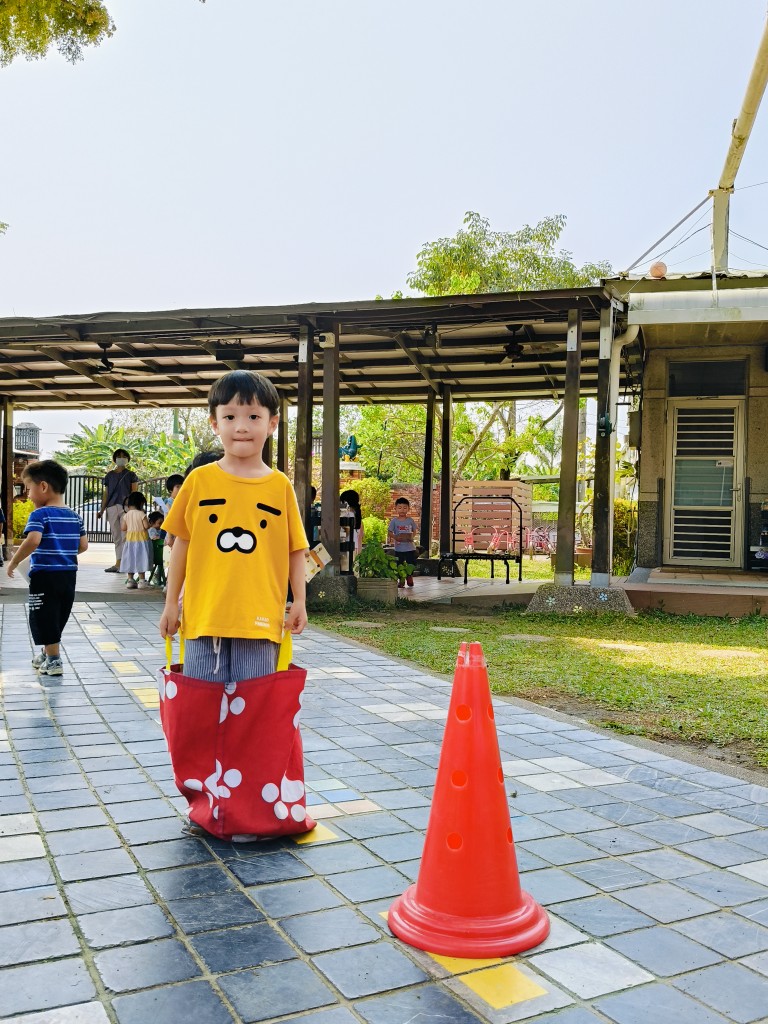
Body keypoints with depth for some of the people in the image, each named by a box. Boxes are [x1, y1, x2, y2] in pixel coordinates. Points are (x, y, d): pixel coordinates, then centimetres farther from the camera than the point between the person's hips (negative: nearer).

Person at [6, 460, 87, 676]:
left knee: (45, 618, 3)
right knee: (57, 617, 20)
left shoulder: (39, 514, -12)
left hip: (45, 575, -7)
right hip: (69, 575, 7)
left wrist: (14, 562, -17)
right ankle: (46, 653, 36)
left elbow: (33, 540, -28)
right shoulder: (74, 516, 8)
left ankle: (54, 661, 4)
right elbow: (83, 545, 7)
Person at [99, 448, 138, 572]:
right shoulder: (109, 475, 16)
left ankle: (119, 564, -12)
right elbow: (105, 494, 16)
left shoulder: (131, 475, 9)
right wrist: (102, 510, 9)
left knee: (125, 536, -10)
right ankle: (119, 564, 8)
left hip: (126, 507, -3)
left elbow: (134, 493, 2)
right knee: (116, 537, 5)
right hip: (112, 507, 4)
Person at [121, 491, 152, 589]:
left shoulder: (126, 515, 1)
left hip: (130, 539, 4)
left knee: (131, 559, 11)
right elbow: (146, 526, -17)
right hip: (141, 539, -4)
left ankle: (130, 580, 13)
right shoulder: (141, 514, -13)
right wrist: (148, 522, 3)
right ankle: (141, 580, 1)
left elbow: (123, 528, 2)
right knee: (140, 559, 0)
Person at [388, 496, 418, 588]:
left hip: (410, 547, 1)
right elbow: (389, 532, 0)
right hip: (399, 547, -1)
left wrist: (412, 536, -9)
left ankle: (409, 576, 27)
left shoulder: (410, 520, 3)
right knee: (400, 565, 6)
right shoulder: (394, 521, -1)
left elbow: (414, 531, 11)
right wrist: (395, 537, -18)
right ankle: (401, 580, 20)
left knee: (412, 563, 2)